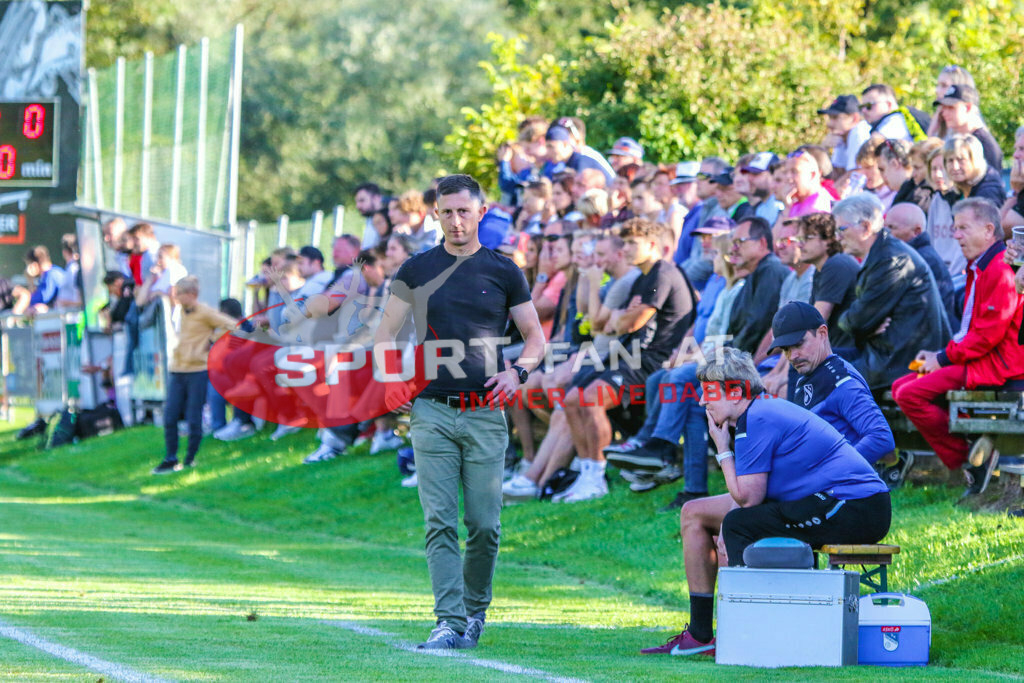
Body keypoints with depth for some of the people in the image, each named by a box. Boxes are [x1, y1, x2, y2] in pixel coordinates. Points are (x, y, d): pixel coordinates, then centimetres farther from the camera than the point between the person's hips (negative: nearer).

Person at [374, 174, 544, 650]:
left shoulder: (504, 272, 8)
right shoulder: (416, 271, 9)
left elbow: (535, 337, 13)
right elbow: (386, 334, 13)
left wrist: (518, 371, -7)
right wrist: (391, 379, -5)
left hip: (485, 414, 0)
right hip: (432, 410, 0)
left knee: (484, 524, 0)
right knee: (440, 522, -9)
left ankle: (475, 610, 20)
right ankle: (449, 622, -14)